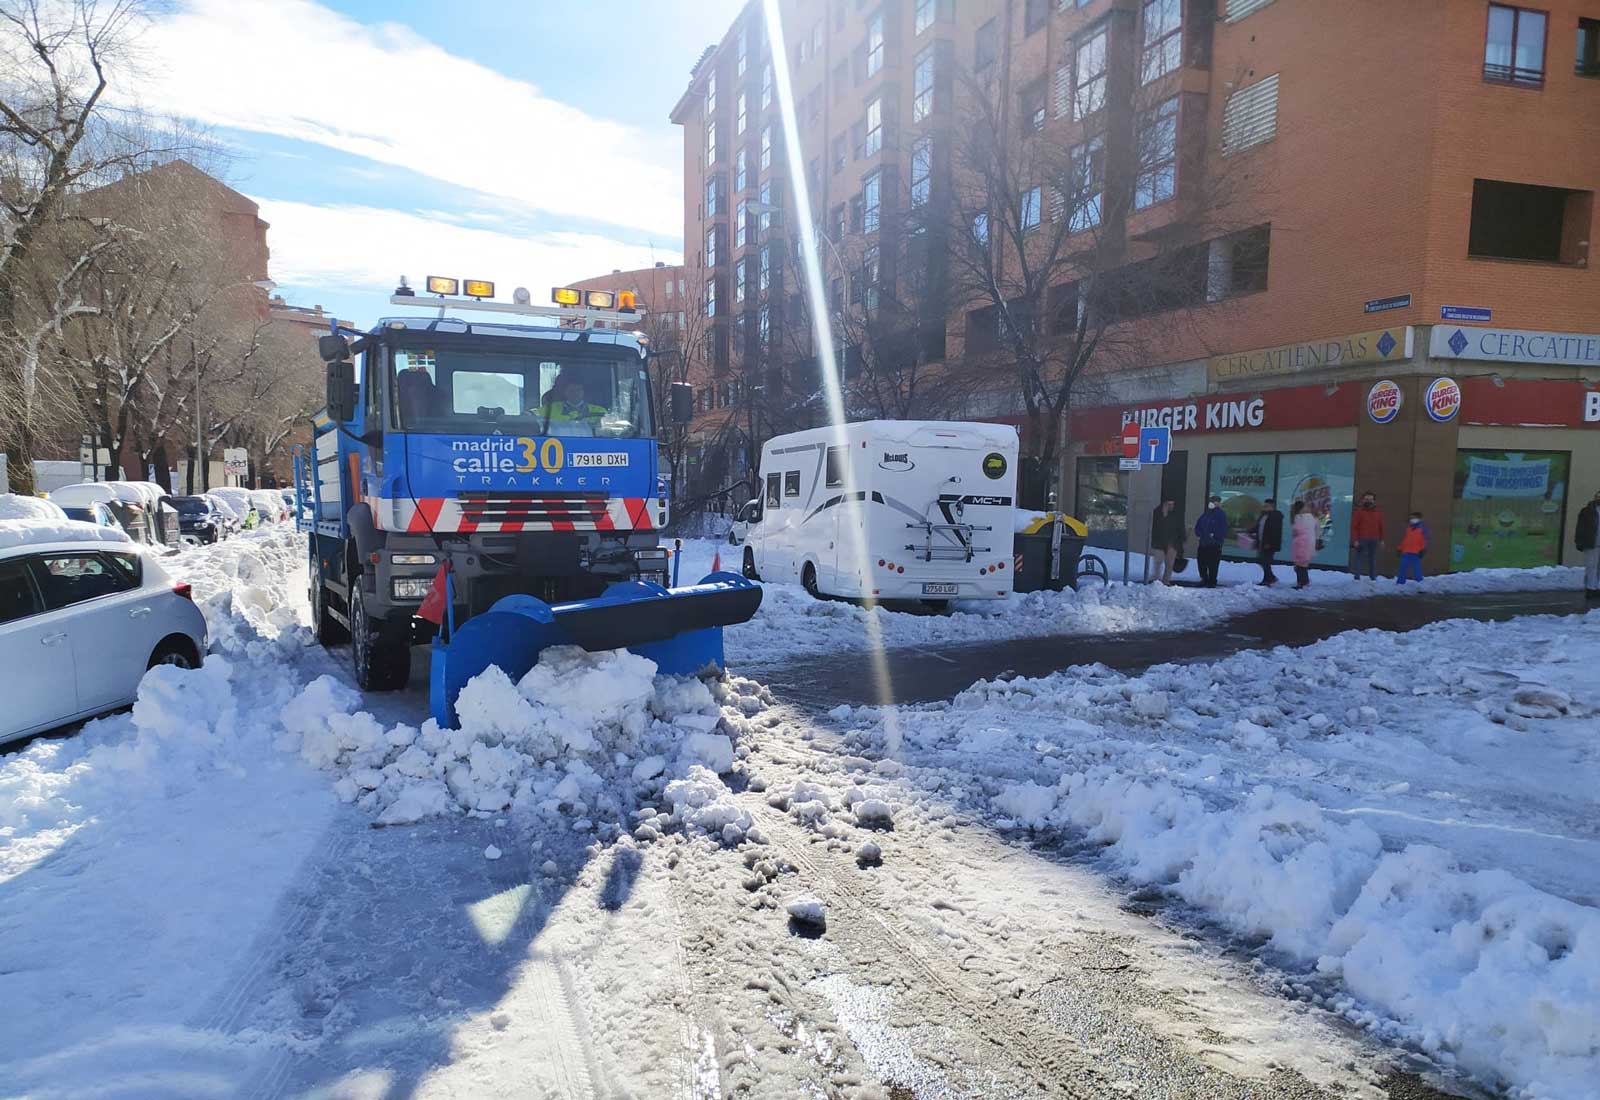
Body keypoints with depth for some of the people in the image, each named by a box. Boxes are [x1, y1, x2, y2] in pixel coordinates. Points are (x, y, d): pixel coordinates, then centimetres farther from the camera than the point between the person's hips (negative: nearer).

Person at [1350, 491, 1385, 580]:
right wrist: (1355, 540, -11)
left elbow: (1381, 527, 15)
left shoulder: (1378, 513, 12)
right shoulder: (1359, 512, 0)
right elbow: (1353, 527, -4)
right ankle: (1356, 576, -3)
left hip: (1374, 540, 4)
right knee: (1359, 558, -5)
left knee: (1373, 559, 6)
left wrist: (1381, 540, 10)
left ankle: (1373, 577, 12)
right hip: (1362, 540, -4)